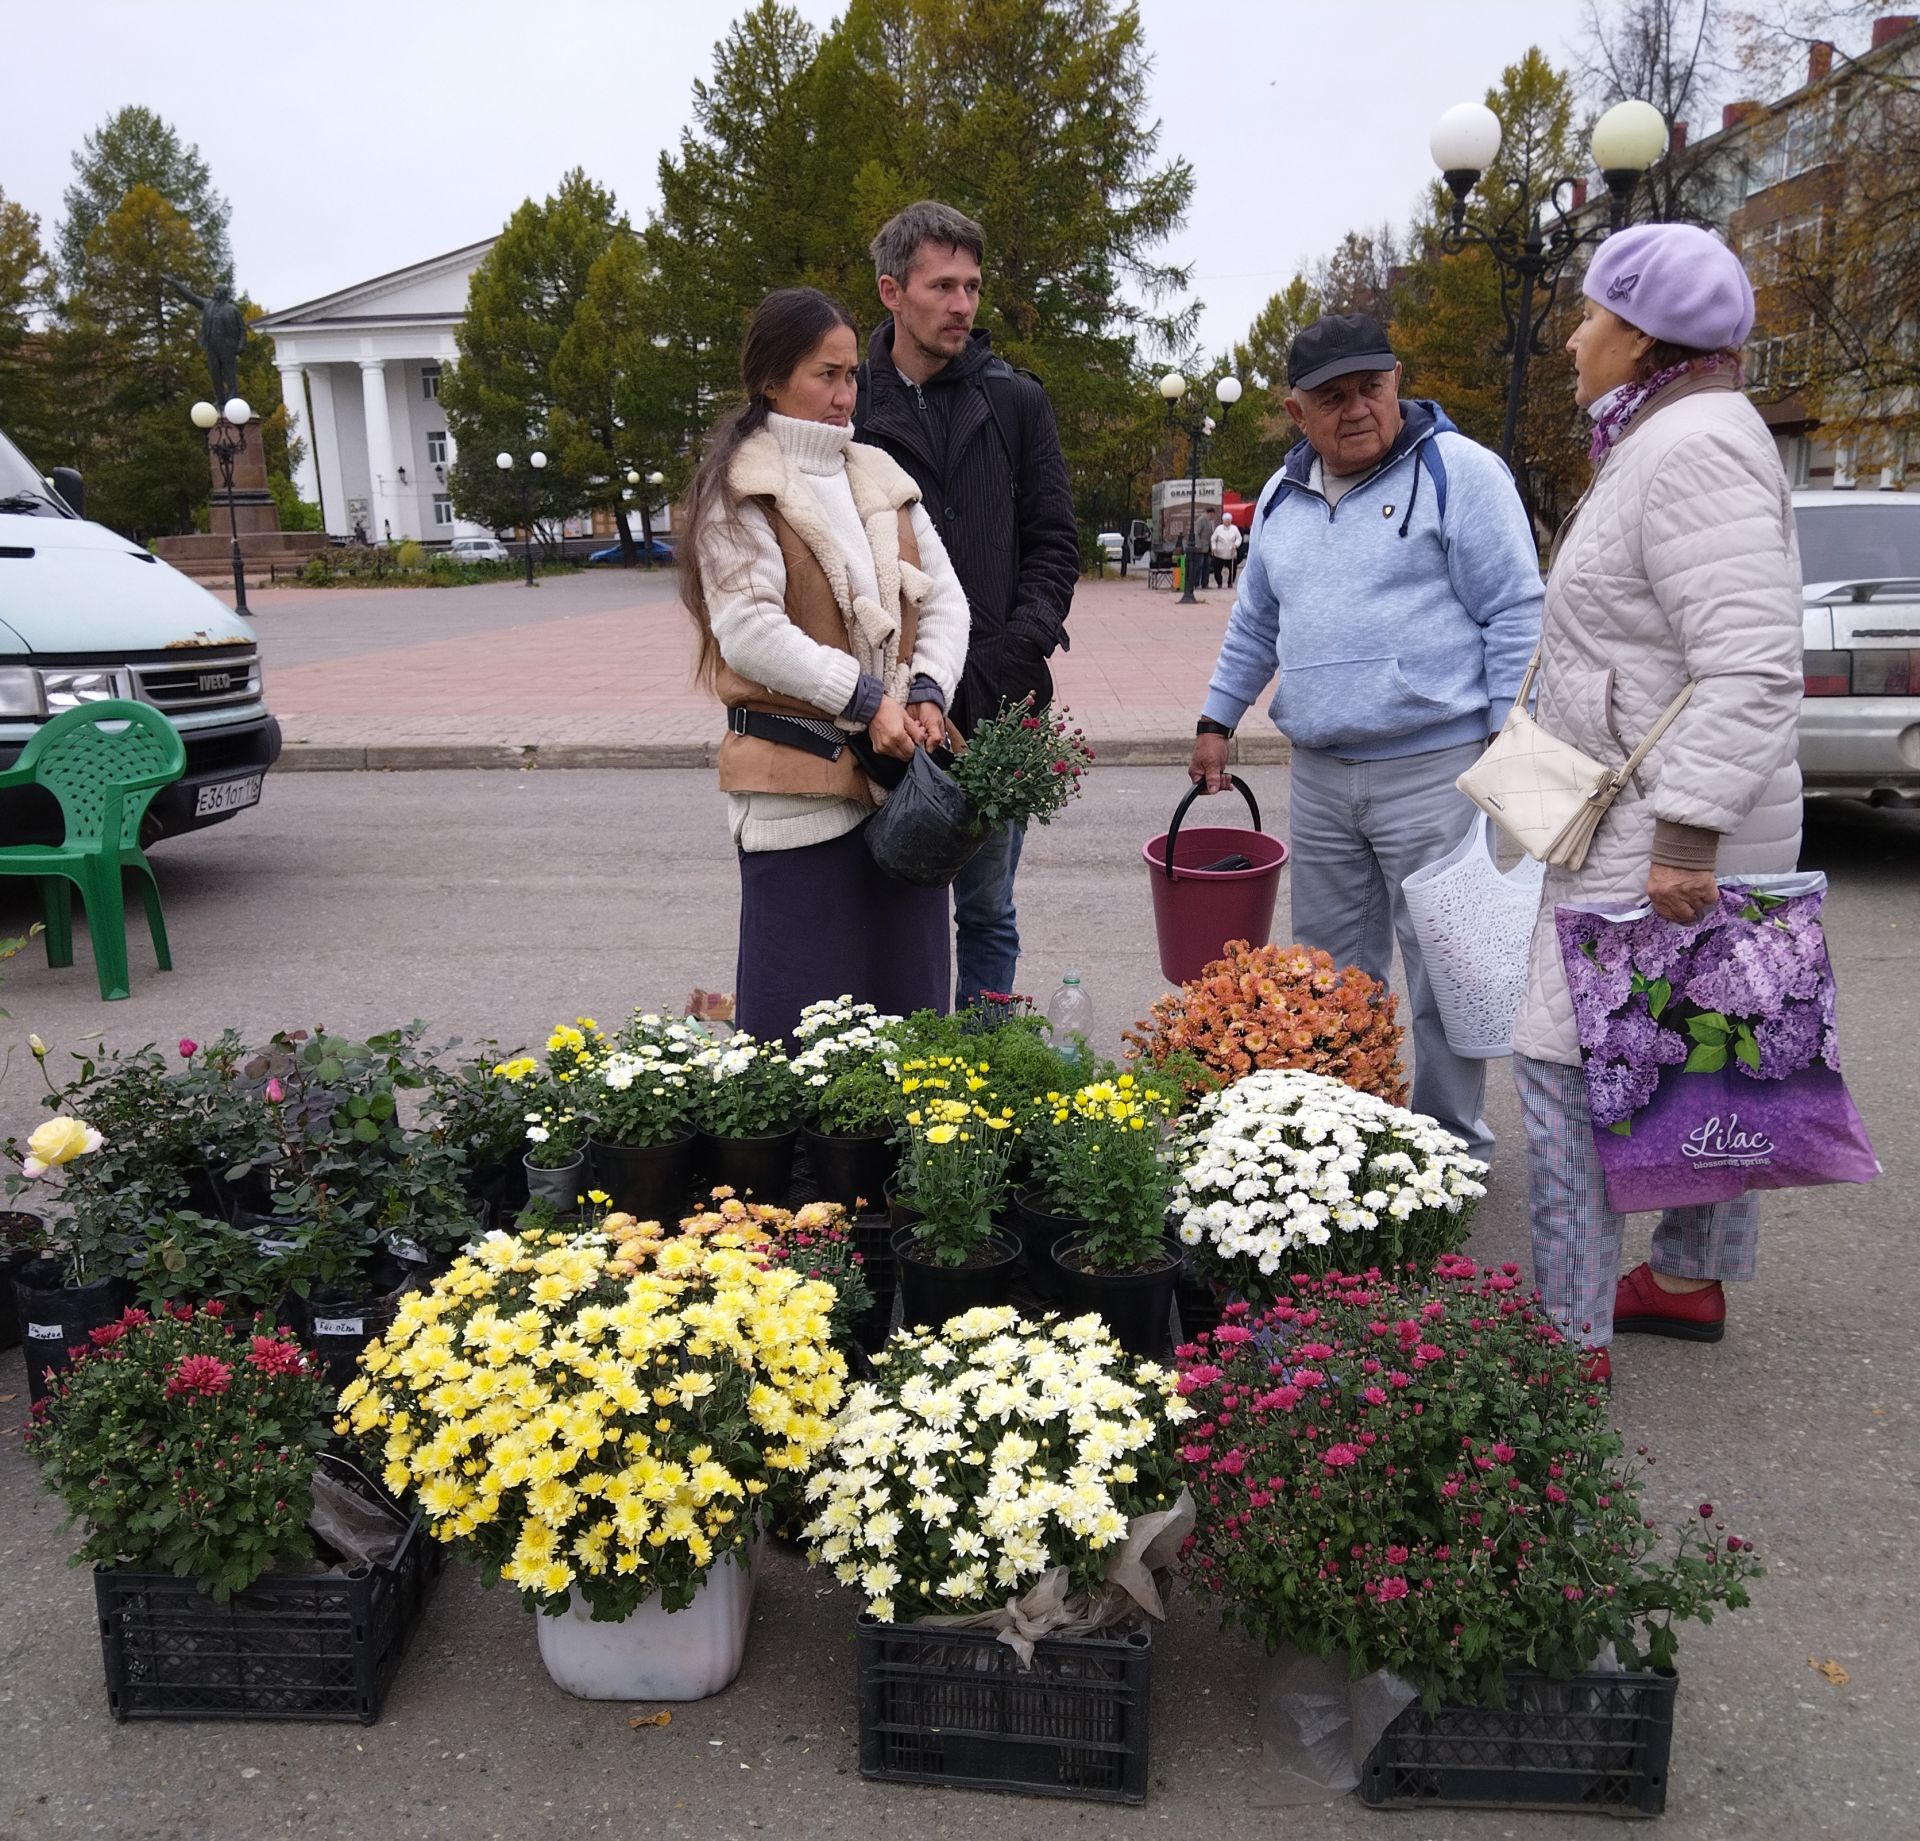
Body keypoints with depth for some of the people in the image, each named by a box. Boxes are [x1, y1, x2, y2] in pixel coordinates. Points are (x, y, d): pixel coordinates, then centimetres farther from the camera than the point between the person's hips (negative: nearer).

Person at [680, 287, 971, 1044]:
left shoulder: (884, 478, 15)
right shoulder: (738, 492, -4)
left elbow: (944, 596, 11)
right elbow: (750, 630, -15)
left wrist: (929, 692, -6)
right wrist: (864, 700, -18)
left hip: (900, 768, 6)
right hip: (797, 782, -6)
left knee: (910, 995, 13)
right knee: (801, 1009, 0)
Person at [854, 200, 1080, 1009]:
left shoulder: (1016, 401, 8)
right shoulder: (849, 407, 2)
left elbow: (1054, 547, 7)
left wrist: (1009, 659, -7)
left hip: (999, 705, 2)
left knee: (988, 912, 11)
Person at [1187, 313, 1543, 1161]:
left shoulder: (1457, 471, -5)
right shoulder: (1282, 495, 14)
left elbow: (1515, 615, -8)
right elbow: (1255, 625, 25)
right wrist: (1217, 721, 22)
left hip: (1434, 767, -6)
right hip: (1318, 773, 6)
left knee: (1442, 973, 1)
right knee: (1333, 974, 14)